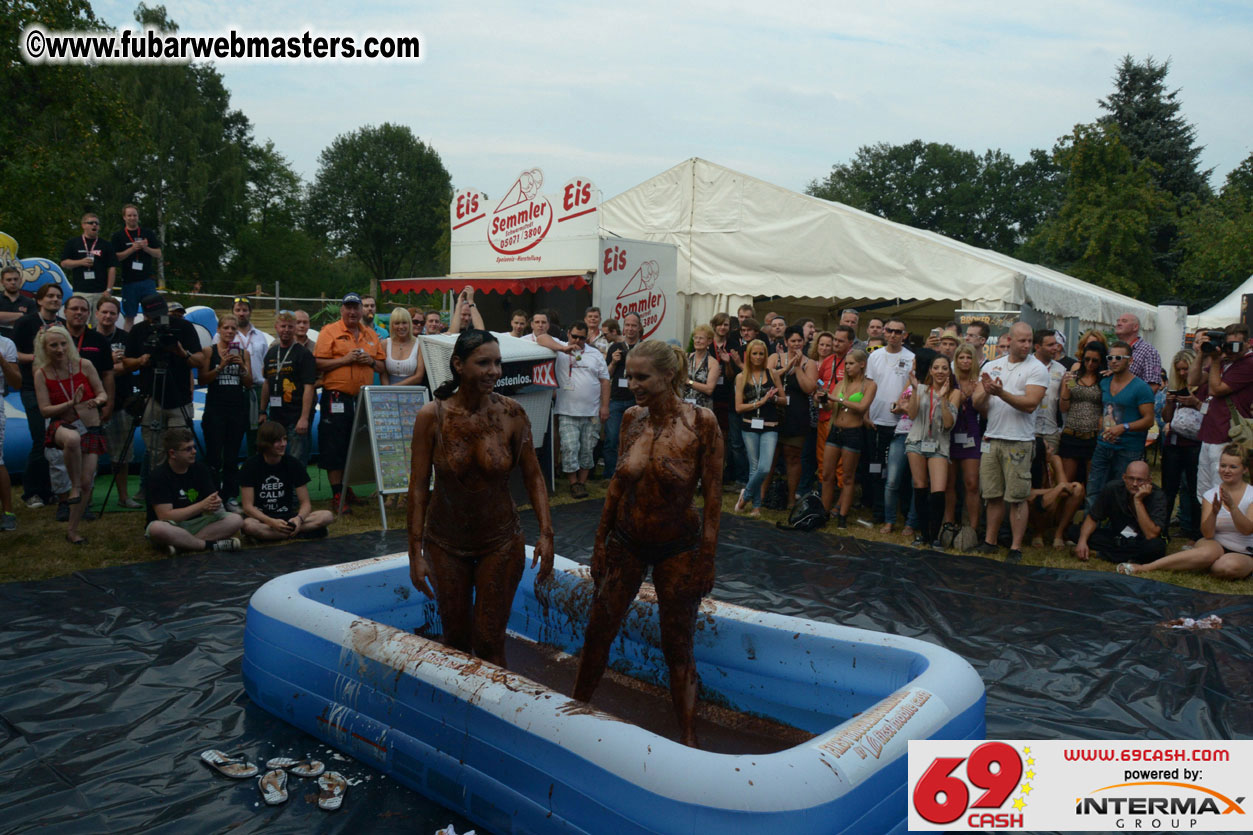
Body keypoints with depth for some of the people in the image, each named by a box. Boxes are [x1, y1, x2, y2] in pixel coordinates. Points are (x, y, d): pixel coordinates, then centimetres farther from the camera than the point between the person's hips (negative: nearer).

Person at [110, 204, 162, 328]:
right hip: (129, 281, -1)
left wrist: (146, 248, -10)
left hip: (147, 280, 1)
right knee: (129, 317, 3)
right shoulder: (118, 236, 6)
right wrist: (132, 249, -14)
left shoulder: (148, 233, 11)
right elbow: (115, 257, -2)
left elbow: (158, 254, 8)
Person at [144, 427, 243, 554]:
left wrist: (214, 505, -24)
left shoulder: (201, 468, 2)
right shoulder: (159, 476, -13)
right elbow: (165, 516, -19)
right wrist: (202, 505, -22)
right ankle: (210, 544, -24)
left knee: (236, 519, -18)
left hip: (196, 523, 5)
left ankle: (181, 544, -26)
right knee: (157, 528, -40)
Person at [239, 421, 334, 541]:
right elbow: (248, 506, -12)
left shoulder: (294, 465, 1)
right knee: (248, 525, -39)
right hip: (260, 518, -2)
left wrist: (299, 518, -26)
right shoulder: (250, 466, -6)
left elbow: (305, 503, -2)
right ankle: (301, 533, -25)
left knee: (327, 516, -22)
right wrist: (272, 522, -29)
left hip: (287, 517, 2)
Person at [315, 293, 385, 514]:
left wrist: (371, 361, -1)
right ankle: (337, 496, 3)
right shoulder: (329, 332, 1)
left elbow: (382, 367, 19)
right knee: (335, 449, -3)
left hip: (364, 399, 5)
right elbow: (318, 364, -8)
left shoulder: (371, 335, 16)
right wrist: (345, 359, -15)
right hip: (336, 398, -5)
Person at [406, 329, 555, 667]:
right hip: (445, 542, 1)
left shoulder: (511, 414, -12)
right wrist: (416, 550, -10)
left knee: (489, 642, 1)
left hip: (500, 540, 0)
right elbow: (419, 486, -10)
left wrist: (546, 533, -13)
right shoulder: (432, 416, -14)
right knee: (455, 638, 16)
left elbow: (533, 477, -5)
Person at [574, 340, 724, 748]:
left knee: (677, 648, 6)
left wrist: (706, 560, -12)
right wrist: (600, 542, 8)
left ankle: (688, 738, 21)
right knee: (597, 633, 11)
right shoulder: (632, 418, -4)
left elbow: (713, 496, -13)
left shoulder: (701, 422, -17)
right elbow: (618, 482, 6)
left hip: (678, 547, -4)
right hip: (626, 541, 4)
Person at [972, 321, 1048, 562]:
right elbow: (978, 405, 7)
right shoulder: (991, 366, 11)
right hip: (991, 439, 4)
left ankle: (1016, 548, 6)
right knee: (993, 495, 11)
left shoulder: (1037, 369, -3)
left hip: (1019, 442, -4)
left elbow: (1030, 404, -15)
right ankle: (990, 542, 21)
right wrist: (986, 392, -14)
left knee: (1017, 497, -2)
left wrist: (1001, 393, -25)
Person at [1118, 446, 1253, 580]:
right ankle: (1143, 567, -41)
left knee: (1229, 566, -39)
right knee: (1208, 552, -38)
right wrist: (1214, 513, -28)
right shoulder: (1211, 495, 2)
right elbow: (1207, 534, -9)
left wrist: (1232, 506, -33)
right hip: (1217, 546, 1)